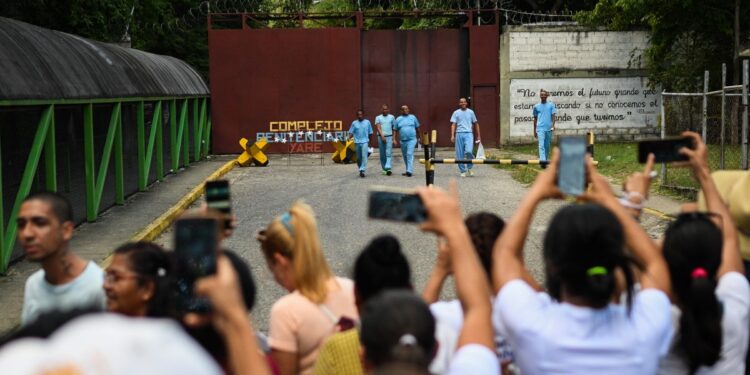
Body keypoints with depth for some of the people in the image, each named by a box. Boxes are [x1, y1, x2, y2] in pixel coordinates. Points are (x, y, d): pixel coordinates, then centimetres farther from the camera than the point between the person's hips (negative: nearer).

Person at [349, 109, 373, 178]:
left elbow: (370, 132, 10)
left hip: (365, 142, -2)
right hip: (357, 142, 2)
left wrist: (369, 141, 11)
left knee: (364, 156, -15)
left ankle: (362, 170, -19)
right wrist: (349, 138, -15)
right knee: (358, 157, 9)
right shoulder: (354, 123, 6)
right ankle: (360, 169, 26)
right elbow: (351, 132, 3)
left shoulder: (367, 122, 4)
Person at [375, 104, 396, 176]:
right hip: (381, 137, 1)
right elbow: (378, 127, -4)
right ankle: (384, 169, 12)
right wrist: (382, 136, -17)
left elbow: (394, 128, 14)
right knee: (382, 154, 4)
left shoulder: (391, 117, 10)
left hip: (389, 137, -1)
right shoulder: (378, 117, 8)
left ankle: (388, 168, -22)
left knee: (388, 153, -12)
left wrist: (394, 137, 7)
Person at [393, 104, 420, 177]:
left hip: (412, 139, -3)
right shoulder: (398, 119, 8)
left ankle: (409, 171, -23)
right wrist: (394, 139, -1)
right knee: (405, 156, 10)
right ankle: (408, 170, 24)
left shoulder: (413, 117, 7)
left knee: (410, 154, -17)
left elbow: (417, 127, 12)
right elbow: (395, 130, 9)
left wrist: (419, 137, 12)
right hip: (403, 141, 3)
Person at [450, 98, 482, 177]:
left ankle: (469, 168, 3)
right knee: (460, 154, 1)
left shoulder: (470, 112, 11)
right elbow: (453, 124, 3)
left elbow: (476, 124, 18)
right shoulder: (456, 113, 8)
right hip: (459, 134, 1)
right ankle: (462, 171, 12)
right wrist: (452, 136, -9)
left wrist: (478, 135, 17)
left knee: (468, 151, -19)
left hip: (468, 134, -1)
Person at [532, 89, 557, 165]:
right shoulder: (536, 106, 8)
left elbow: (553, 116, 1)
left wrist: (553, 125, -16)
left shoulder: (551, 105, 6)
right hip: (540, 128, -1)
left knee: (547, 146, 10)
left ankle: (545, 160, 24)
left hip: (549, 128, 1)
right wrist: (534, 131, 14)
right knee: (541, 145, -13)